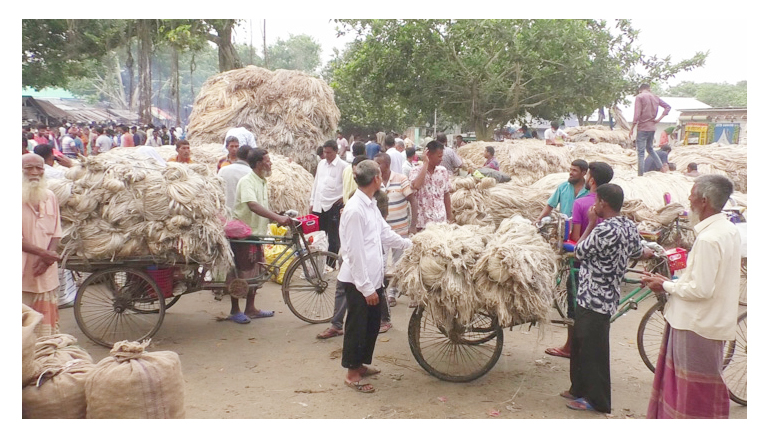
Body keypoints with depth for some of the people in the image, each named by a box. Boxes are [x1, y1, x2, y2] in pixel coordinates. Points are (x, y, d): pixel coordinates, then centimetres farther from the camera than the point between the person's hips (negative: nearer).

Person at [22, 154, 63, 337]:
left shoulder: (50, 197, 8)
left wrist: (48, 257, -8)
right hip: (23, 274, -4)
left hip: (47, 273, 5)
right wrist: (43, 253, -17)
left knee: (47, 324, 11)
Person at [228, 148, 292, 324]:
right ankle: (235, 311, 11)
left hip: (256, 234, 9)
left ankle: (250, 308, 22)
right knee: (240, 274, -1)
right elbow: (253, 205, -33)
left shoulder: (263, 183, 12)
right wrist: (277, 217, -42)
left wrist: (283, 219, 6)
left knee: (255, 272, 12)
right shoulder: (246, 182, -17)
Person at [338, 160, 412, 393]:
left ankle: (360, 364, 34)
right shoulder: (355, 210, -21)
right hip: (359, 281, -9)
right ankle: (352, 373, 19)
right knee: (357, 326, 4)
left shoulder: (370, 205, 7)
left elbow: (385, 234, 20)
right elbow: (355, 252, -22)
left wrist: (410, 244, 27)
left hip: (373, 277, 9)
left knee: (372, 323, 18)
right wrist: (366, 287, -20)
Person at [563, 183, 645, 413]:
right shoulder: (630, 227, 4)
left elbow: (579, 252, -13)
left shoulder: (604, 230, -25)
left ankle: (596, 400, 13)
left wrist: (591, 224, -7)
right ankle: (579, 389, 32)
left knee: (592, 351, 2)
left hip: (594, 299, -10)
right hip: (607, 297, 10)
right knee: (580, 346, 20)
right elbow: (637, 251, 20)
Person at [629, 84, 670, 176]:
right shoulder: (655, 97, 10)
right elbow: (668, 107, 12)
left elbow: (637, 115, -15)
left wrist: (632, 128, -10)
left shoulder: (639, 97, -8)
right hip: (652, 128, 6)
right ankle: (662, 168, 20)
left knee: (640, 152, -3)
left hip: (643, 128, -6)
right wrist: (659, 118, 6)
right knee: (650, 149, 23)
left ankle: (640, 175, -5)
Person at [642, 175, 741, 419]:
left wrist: (666, 286, -11)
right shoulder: (729, 231, 6)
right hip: (713, 322, 10)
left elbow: (701, 289, -26)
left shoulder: (708, 239, -25)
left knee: (693, 393, 3)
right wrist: (671, 282, 7)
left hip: (697, 326, -10)